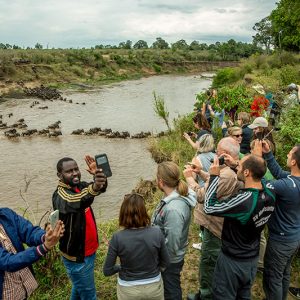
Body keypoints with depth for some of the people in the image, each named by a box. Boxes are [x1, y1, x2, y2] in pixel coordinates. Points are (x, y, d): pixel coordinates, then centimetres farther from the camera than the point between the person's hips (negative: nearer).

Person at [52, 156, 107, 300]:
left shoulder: (80, 186, -3)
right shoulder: (60, 195, -26)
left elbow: (101, 188, -20)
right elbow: (74, 203, -49)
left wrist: (99, 176, -43)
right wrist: (94, 188, -69)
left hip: (87, 251, 7)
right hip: (76, 257, -7)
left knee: (79, 287, 29)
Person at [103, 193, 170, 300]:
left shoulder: (117, 238, -24)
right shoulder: (157, 232, -20)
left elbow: (107, 271, -13)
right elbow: (165, 263, -7)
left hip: (128, 290, -1)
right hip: (154, 286, 1)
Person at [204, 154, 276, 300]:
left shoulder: (243, 201, -36)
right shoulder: (270, 194, -14)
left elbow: (209, 207, -24)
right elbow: (256, 180, 8)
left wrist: (214, 176, -20)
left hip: (232, 260, -6)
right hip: (253, 259, 7)